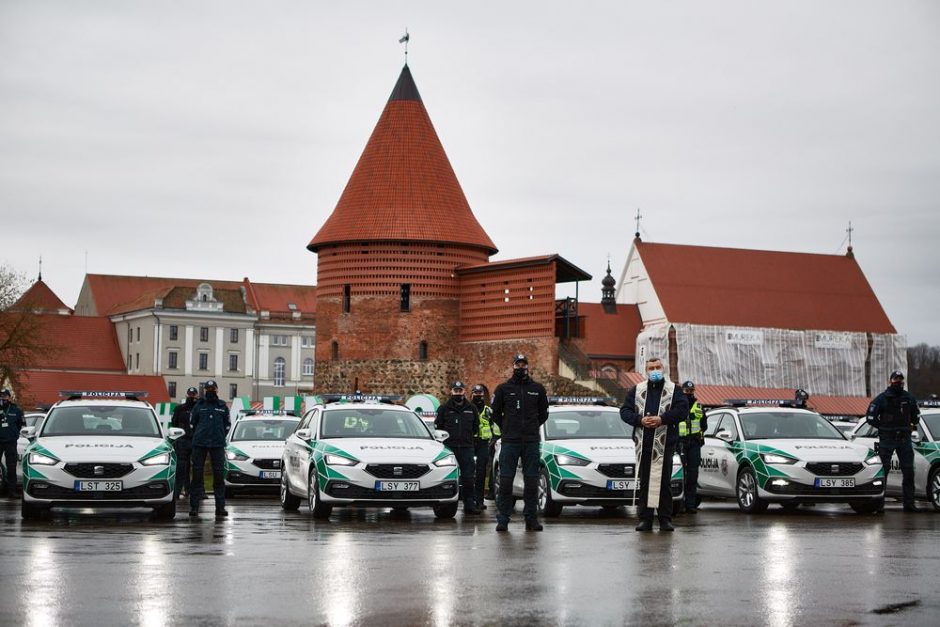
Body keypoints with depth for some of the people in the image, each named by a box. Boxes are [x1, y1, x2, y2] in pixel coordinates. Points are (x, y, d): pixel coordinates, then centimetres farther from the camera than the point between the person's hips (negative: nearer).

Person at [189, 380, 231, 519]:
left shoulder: (222, 406, 10)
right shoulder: (199, 405, 8)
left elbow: (227, 424, 16)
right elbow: (192, 422, 15)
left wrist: (220, 437, 11)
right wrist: (198, 436, 13)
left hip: (217, 445, 0)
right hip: (199, 444, 0)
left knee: (219, 474, -2)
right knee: (197, 474, -1)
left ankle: (220, 507, 0)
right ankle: (194, 506, 1)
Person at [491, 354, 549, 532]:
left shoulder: (538, 389, 9)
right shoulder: (503, 388, 5)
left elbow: (543, 414, 18)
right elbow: (496, 414, 12)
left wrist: (532, 428, 13)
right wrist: (507, 430, 11)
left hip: (531, 442, 1)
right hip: (509, 443, -1)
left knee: (531, 481, 2)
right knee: (505, 481, -4)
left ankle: (531, 518, 7)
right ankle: (503, 519, -1)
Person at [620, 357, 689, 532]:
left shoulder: (674, 390, 9)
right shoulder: (636, 390, 16)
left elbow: (682, 410, -5)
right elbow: (625, 411, 8)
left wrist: (662, 419, -15)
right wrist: (640, 420, -9)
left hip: (665, 443, -2)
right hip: (643, 443, 2)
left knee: (664, 482, -3)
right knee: (644, 482, 3)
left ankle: (665, 519, 1)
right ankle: (645, 519, 7)